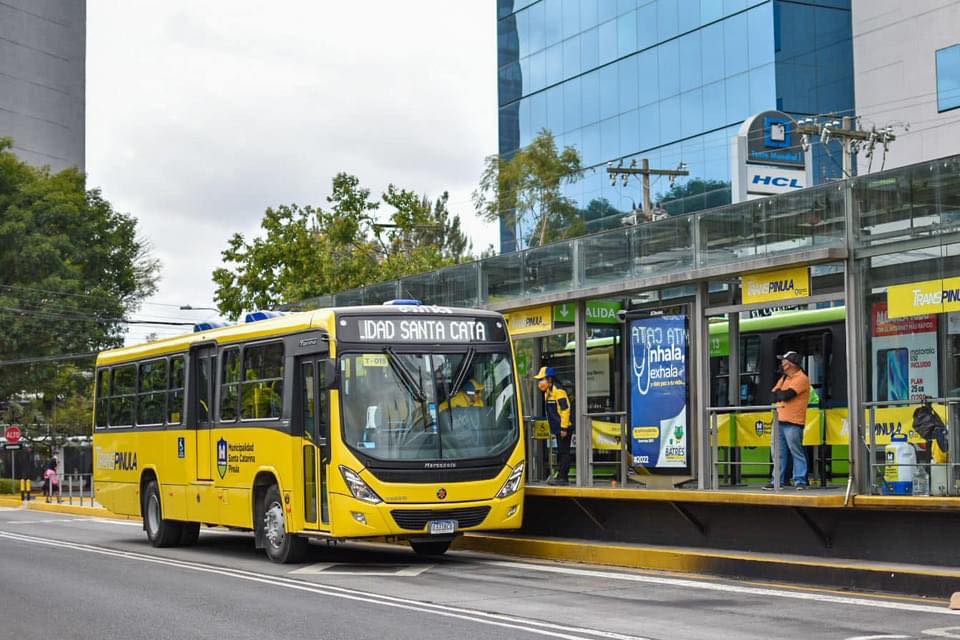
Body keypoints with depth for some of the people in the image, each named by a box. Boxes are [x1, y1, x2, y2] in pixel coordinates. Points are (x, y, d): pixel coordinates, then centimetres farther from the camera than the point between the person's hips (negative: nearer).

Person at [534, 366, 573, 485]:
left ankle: (562, 477, -6)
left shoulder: (558, 391, -14)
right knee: (561, 453, 12)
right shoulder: (548, 393, 17)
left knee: (563, 452, -7)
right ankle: (561, 477, 16)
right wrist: (553, 428, 23)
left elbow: (565, 409, -20)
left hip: (563, 428, -10)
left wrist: (564, 428, -21)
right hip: (557, 429, 10)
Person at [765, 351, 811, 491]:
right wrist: (781, 394, -5)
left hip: (793, 423, -8)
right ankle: (779, 481, 12)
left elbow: (786, 395, -17)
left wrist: (778, 393, 3)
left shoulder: (801, 378, -7)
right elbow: (773, 395, 14)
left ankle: (800, 481, -2)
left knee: (797, 453, -5)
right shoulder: (784, 378, 21)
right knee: (779, 453, 8)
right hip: (779, 420, 8)